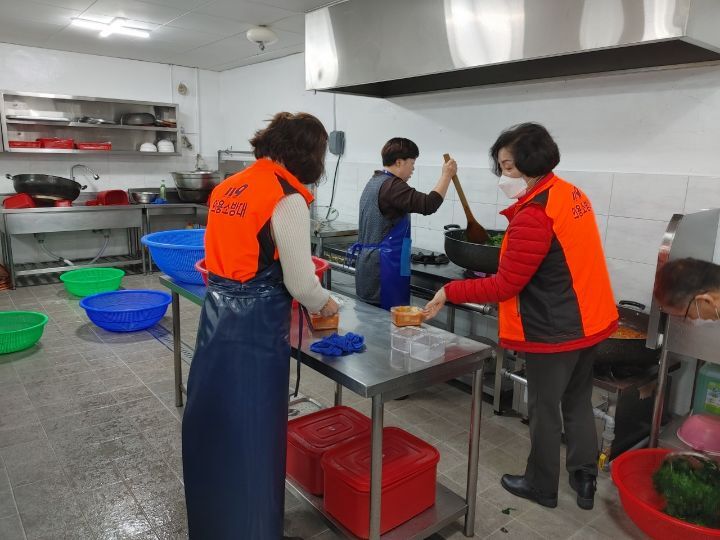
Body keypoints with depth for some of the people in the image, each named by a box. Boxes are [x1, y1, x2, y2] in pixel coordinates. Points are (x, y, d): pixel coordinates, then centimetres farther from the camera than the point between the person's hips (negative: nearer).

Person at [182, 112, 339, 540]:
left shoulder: (228, 187, 8)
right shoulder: (287, 199, -16)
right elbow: (300, 283, -14)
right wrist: (326, 305, 5)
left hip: (217, 314, 8)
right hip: (255, 324, -8)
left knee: (213, 417, 22)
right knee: (252, 429, 7)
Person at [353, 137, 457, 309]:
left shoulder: (374, 182, 15)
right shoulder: (391, 186, -17)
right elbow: (428, 204, -24)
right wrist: (446, 175, -14)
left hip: (366, 262, 10)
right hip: (383, 268, -10)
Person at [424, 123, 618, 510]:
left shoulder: (534, 216, -25)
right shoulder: (571, 194, 5)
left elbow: (504, 286, -23)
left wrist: (449, 292, -16)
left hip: (553, 330, -9)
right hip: (587, 320, 9)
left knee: (544, 409, 10)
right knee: (578, 403, 21)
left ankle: (542, 486, 29)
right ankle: (584, 481, 34)